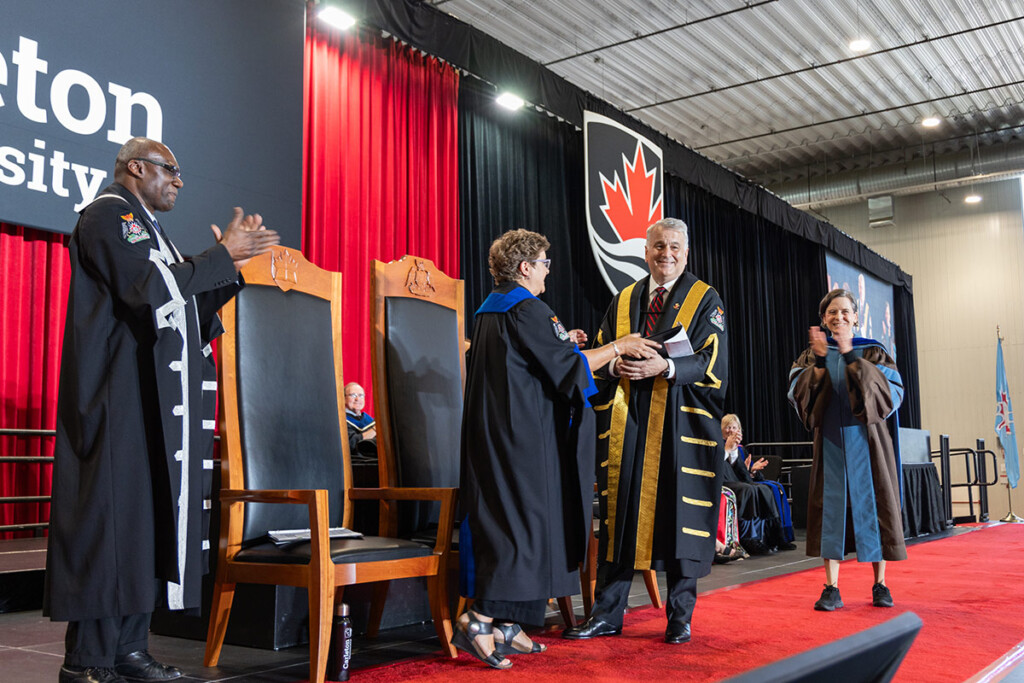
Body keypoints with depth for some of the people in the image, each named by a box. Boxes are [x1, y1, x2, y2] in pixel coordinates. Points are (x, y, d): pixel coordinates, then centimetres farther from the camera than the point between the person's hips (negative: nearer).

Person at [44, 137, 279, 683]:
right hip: (120, 396, -9)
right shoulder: (108, 215, -3)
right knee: (113, 514, -10)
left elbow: (189, 311, 23)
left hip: (154, 402, 9)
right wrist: (221, 256, -8)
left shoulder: (146, 230, 26)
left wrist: (231, 268, 11)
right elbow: (151, 289, -17)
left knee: (151, 515, 6)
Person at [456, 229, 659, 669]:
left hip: (493, 433, 9)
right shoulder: (527, 309, -12)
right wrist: (618, 347, -3)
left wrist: (561, 346, 28)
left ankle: (503, 627, 12)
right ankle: (479, 620, -11)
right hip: (526, 434, -9)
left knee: (501, 523, 9)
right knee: (523, 522, -6)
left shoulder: (489, 311, 16)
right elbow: (567, 367, -13)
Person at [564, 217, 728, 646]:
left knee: (680, 517, -1)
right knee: (619, 514, 3)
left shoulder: (705, 300, 6)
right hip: (626, 423, 3)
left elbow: (712, 363, -3)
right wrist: (616, 366, -8)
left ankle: (680, 615, 13)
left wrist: (665, 367, -18)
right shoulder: (623, 302, 16)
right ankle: (607, 613, 11)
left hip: (681, 425, -3)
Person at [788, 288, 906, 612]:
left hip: (867, 439, -1)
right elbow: (798, 394, -5)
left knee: (871, 504, 1)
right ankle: (832, 588, 0)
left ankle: (880, 585, 12)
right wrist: (820, 360, -18)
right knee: (831, 506, -2)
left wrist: (851, 357, -18)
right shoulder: (812, 356, 8)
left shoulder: (873, 352, 5)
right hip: (830, 440, 1)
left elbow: (891, 390, -11)